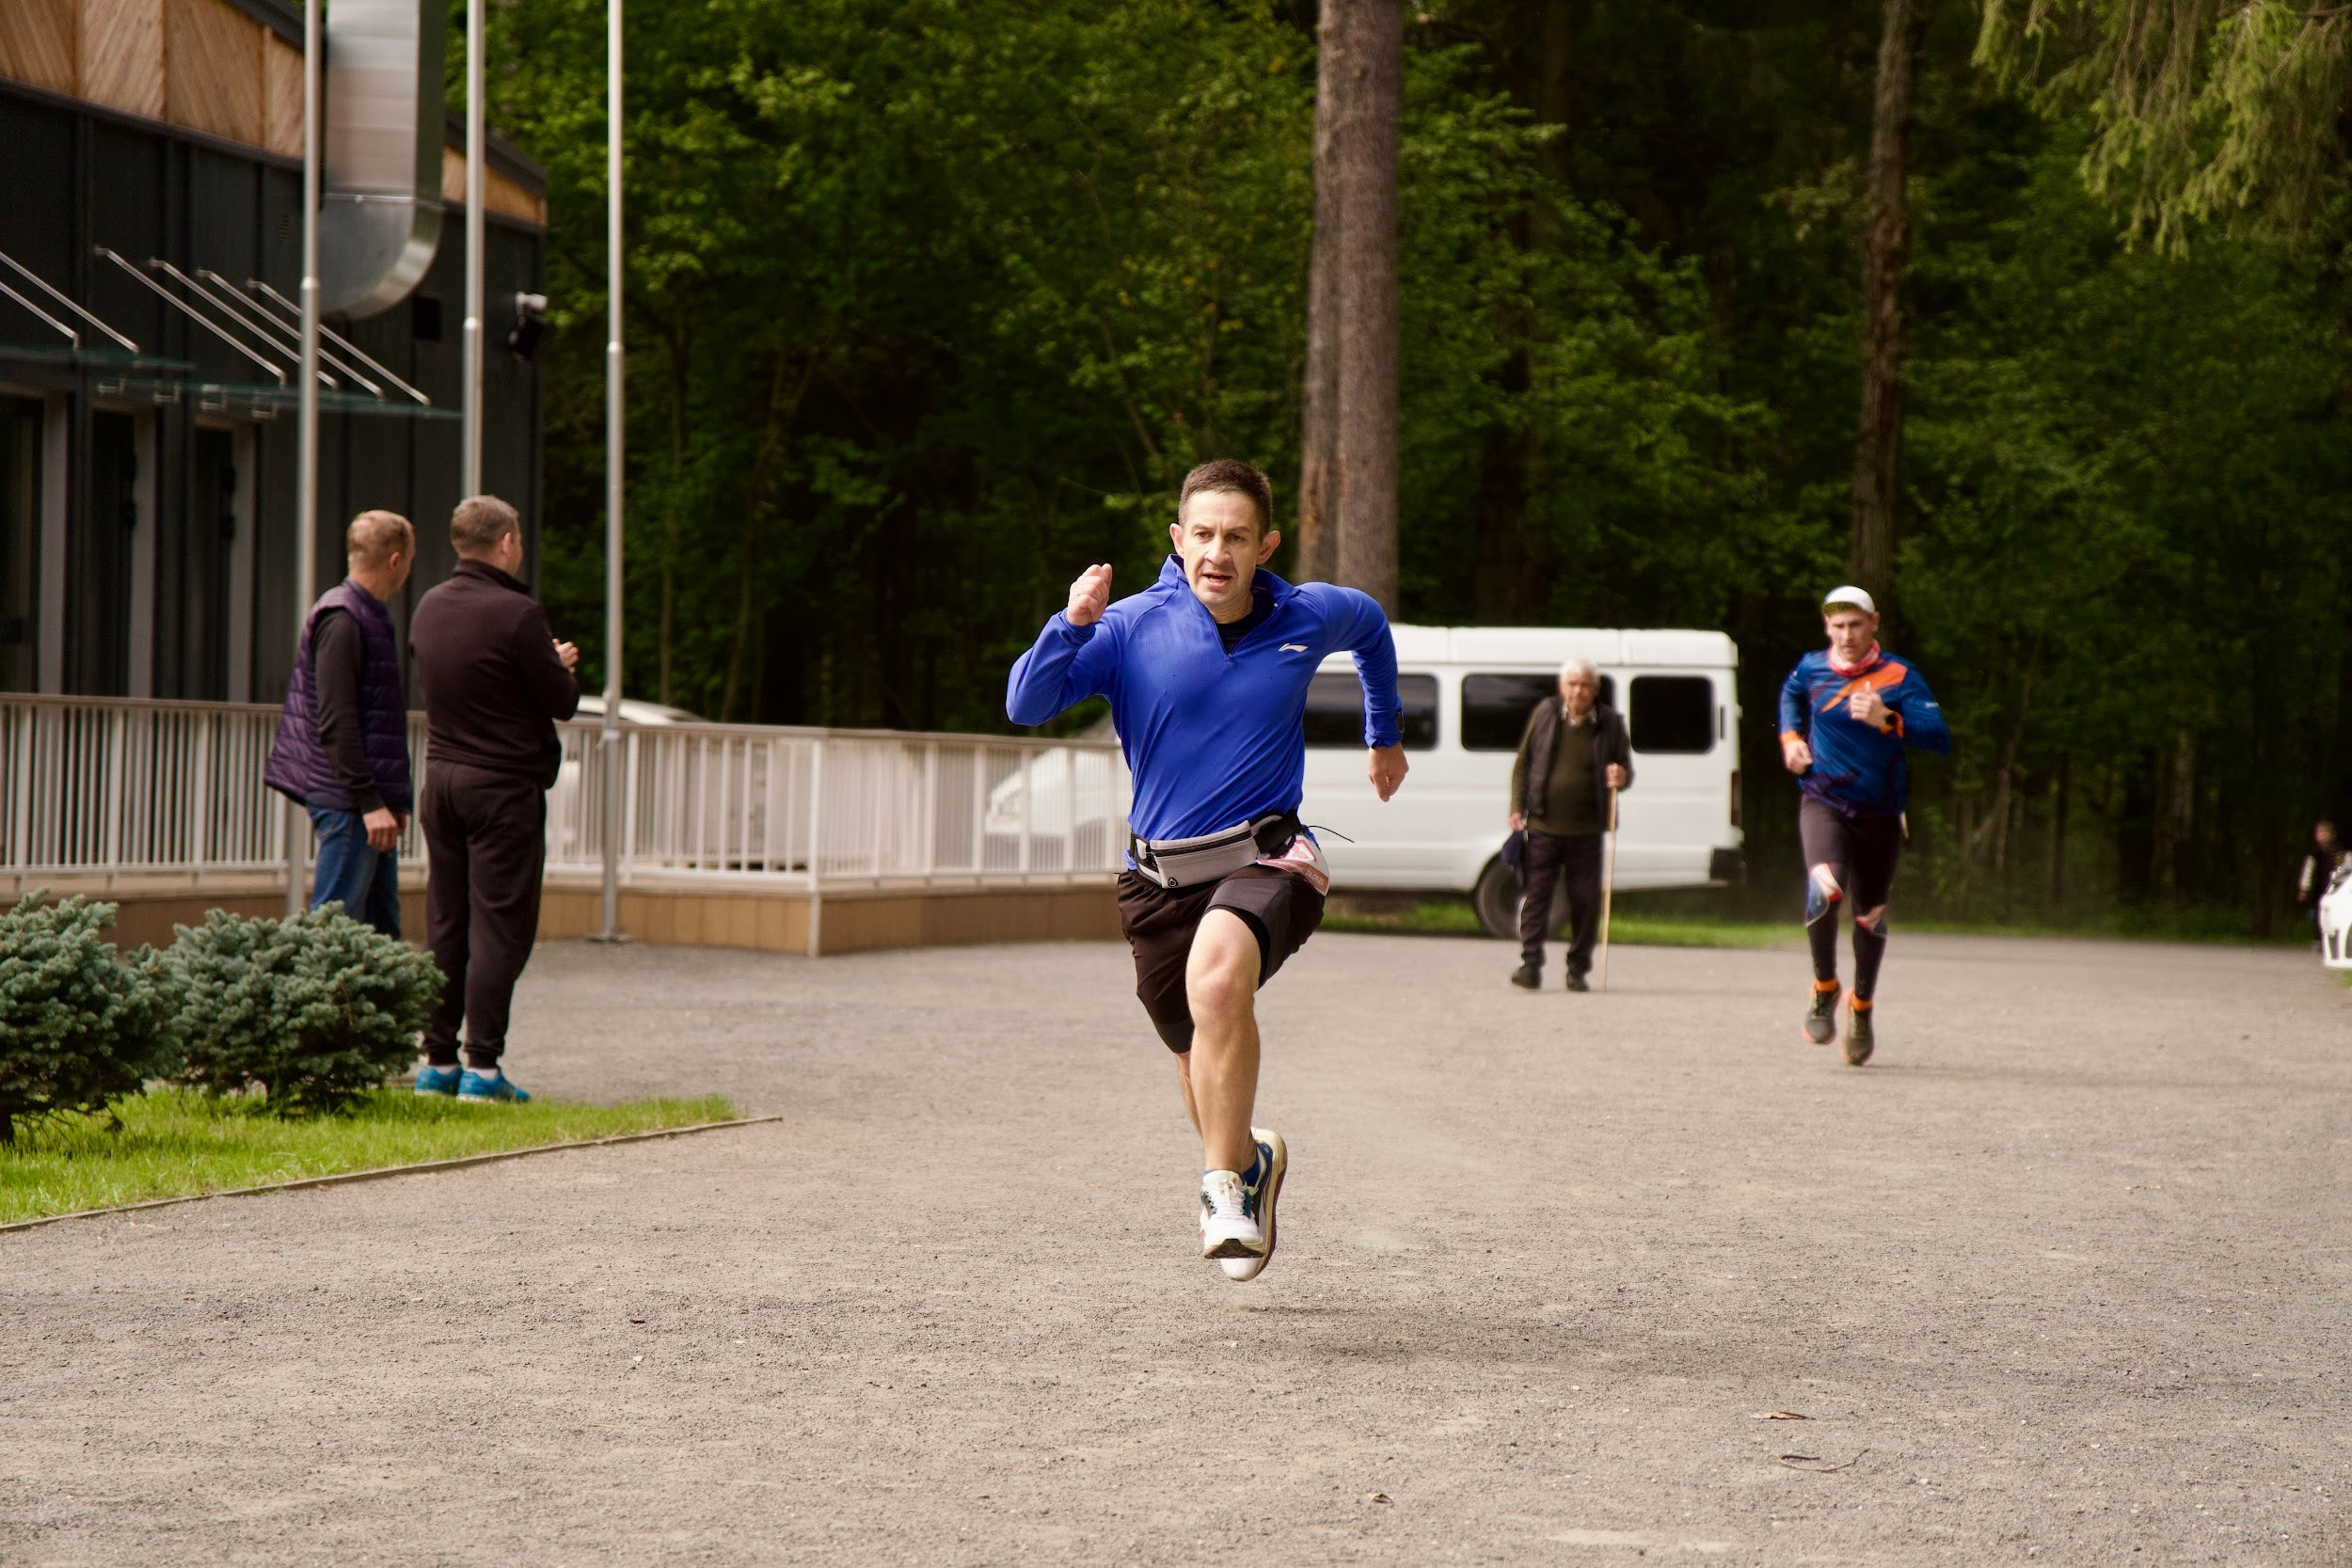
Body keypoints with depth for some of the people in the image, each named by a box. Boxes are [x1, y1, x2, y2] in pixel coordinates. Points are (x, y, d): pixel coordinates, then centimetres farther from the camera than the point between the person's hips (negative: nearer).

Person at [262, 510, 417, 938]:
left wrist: (391, 799, 20)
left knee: (382, 925, 11)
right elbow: (336, 724, -20)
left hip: (371, 798, 10)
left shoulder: (370, 616, 18)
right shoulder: (342, 620, -14)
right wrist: (370, 802, -23)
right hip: (347, 799, -10)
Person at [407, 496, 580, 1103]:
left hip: (441, 777, 7)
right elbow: (563, 701, -11)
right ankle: (482, 1066, -6)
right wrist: (560, 665, 12)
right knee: (498, 926, -4)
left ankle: (437, 1059, 12)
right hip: (504, 783, -7)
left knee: (444, 923, 11)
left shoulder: (429, 608, 7)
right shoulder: (516, 613, -16)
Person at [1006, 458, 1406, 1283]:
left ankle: (1224, 1185, -24)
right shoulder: (1132, 627, -7)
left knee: (1218, 971, -34)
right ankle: (1248, 1159, 50)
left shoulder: (1308, 618, -2)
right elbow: (1026, 705, -13)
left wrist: (1384, 736, 34)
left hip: (1265, 859, -2)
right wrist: (1072, 625, -28)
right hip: (1159, 875, 2)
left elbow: (1372, 627, 23)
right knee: (1200, 1054, 15)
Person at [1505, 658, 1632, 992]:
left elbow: (1626, 769, 12)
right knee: (1535, 893, -6)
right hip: (1543, 826, 0)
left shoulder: (1610, 724, 3)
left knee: (1585, 900, 2)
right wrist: (1517, 809, 1)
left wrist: (1621, 778, -13)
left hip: (1585, 830, 0)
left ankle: (1578, 968, 13)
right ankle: (1530, 964, -5)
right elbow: (1522, 763, 10)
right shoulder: (1544, 715, 4)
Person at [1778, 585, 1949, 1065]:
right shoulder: (1811, 668, 1)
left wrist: (1887, 720, -34)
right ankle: (1824, 989, -3)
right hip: (1824, 803, 0)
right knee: (1825, 889, -27)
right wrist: (1790, 737, 10)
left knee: (1870, 915, 10)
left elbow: (1940, 738, -20)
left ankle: (1862, 1009, 36)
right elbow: (1790, 694, 27)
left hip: (1880, 813, 0)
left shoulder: (1899, 677, -9)